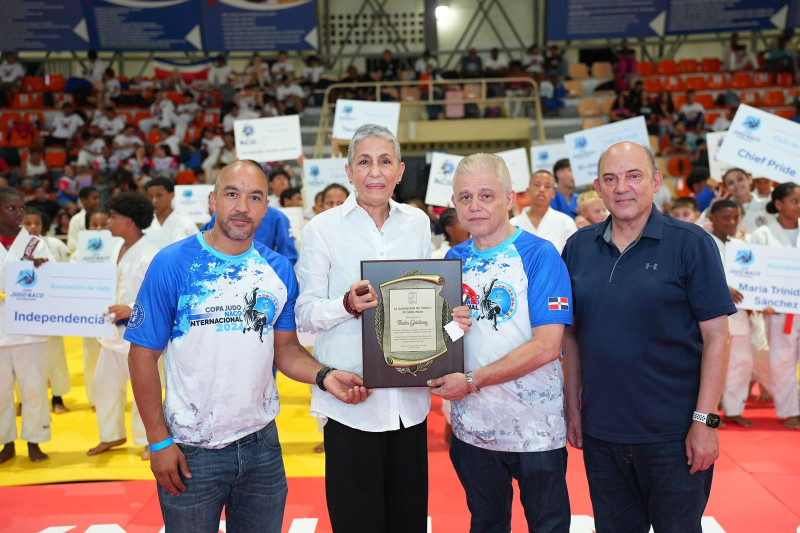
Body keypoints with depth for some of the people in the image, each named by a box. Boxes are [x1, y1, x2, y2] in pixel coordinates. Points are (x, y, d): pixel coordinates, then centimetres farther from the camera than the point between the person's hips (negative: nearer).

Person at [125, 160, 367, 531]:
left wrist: (323, 375, -13)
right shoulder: (172, 264, -10)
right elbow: (144, 355, -7)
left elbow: (285, 348, 6)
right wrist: (159, 441, -10)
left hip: (261, 443, 3)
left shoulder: (279, 270, 1)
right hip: (190, 452, -3)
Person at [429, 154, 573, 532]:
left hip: (535, 428, -4)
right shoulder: (454, 259, 4)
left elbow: (546, 346, -19)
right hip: (472, 426, 5)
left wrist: (472, 381, -20)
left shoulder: (539, 255, -11)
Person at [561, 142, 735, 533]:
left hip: (671, 434, -3)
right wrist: (573, 407, 7)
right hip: (600, 430, 4)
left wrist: (705, 421, -12)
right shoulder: (578, 247, 3)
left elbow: (716, 336, -8)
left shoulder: (690, 243, -8)